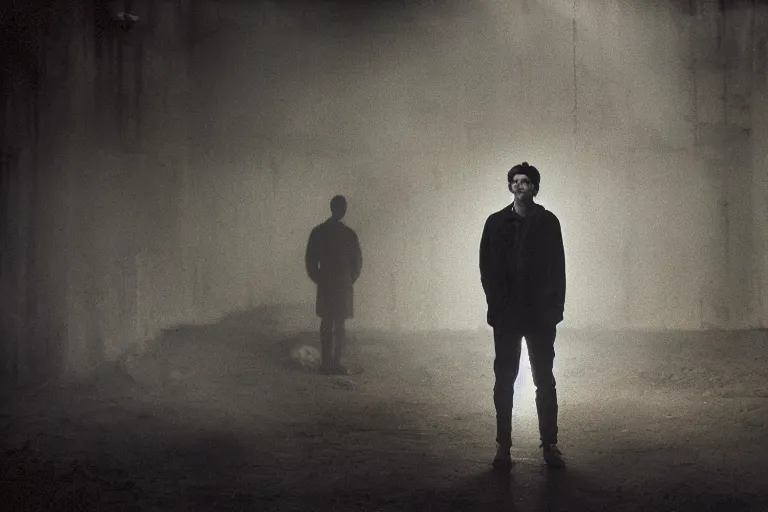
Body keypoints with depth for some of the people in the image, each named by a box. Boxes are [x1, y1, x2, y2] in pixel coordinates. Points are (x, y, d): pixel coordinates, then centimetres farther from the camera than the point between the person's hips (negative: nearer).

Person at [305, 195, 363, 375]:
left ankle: (326, 363, 11)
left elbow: (310, 260, 1)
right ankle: (336, 364, 1)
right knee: (340, 325, 2)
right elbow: (357, 261, -5)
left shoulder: (318, 232, -1)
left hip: (324, 284, 3)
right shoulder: (349, 234, -9)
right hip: (343, 284, -3)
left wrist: (318, 279, 13)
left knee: (326, 323, 11)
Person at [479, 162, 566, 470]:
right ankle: (503, 445, 11)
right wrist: (495, 305, -6)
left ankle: (550, 444, 11)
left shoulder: (548, 222, 4)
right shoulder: (496, 223, 4)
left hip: (541, 314, 0)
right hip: (506, 315, 0)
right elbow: (486, 268, 2)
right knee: (504, 381, 4)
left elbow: (558, 268, 3)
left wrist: (555, 307, -3)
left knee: (545, 381, 4)